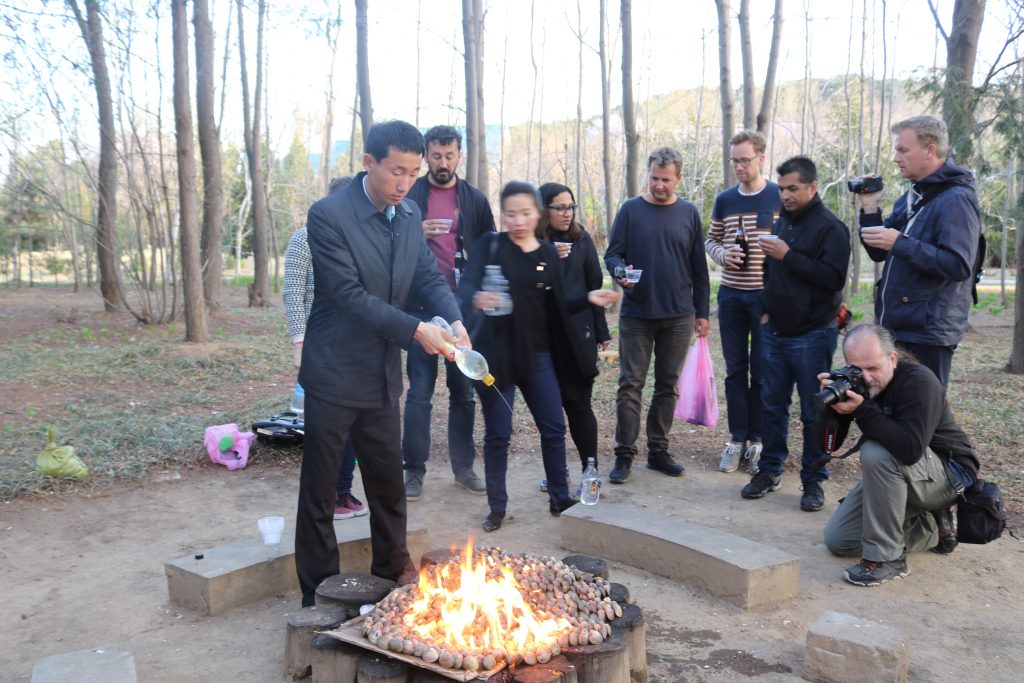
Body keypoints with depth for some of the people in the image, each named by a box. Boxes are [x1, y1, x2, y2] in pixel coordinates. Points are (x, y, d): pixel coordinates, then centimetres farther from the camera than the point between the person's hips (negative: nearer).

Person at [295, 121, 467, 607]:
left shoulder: (409, 216, 5)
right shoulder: (328, 215, -16)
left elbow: (429, 276, 4)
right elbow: (348, 294, -21)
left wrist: (454, 320, -16)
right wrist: (415, 330, -27)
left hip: (383, 376, 6)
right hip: (335, 375, -6)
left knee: (388, 482, 18)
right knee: (320, 489, 6)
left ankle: (393, 571, 37)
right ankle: (319, 594, 21)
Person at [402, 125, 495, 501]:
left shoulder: (475, 199, 8)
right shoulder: (408, 196, 3)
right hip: (421, 306, -2)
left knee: (464, 390, 8)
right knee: (419, 391, -1)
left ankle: (464, 466, 19)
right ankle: (414, 469, 9)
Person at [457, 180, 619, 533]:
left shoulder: (548, 253, 7)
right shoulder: (489, 245, -4)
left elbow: (556, 308, 11)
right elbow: (466, 286, -17)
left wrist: (588, 299, -3)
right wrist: (477, 299, -39)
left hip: (536, 354, 4)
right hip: (496, 353, -3)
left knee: (554, 428, 8)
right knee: (498, 434, 3)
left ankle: (560, 498, 25)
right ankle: (497, 506, 18)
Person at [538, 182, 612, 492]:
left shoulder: (582, 239, 2)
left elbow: (594, 286, 3)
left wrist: (602, 332, 2)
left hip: (577, 334, -1)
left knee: (578, 403, 0)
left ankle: (590, 473, 7)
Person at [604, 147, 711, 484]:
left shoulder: (689, 213, 6)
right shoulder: (630, 209, 1)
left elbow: (699, 267, 9)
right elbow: (612, 253, 2)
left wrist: (702, 312, 7)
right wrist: (619, 271, -21)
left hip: (678, 316, 2)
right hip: (636, 315, -2)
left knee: (668, 386, 9)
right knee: (630, 385, -1)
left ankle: (658, 450, 20)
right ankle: (624, 454, 7)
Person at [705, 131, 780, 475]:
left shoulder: (779, 197, -4)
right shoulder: (724, 199, 7)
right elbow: (710, 240, 15)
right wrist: (723, 254, -8)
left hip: (767, 296, -3)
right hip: (731, 295, 3)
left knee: (761, 372, 4)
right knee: (735, 370, 8)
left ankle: (757, 440, 15)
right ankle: (737, 438, 18)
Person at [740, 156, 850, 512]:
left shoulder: (830, 227, -9)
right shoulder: (781, 221, 13)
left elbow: (834, 277, -20)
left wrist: (788, 255, -21)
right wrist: (766, 308, 13)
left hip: (813, 335, -6)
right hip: (775, 332, 7)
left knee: (813, 412, 3)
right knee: (772, 404, 12)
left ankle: (814, 480, 14)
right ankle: (769, 470, 24)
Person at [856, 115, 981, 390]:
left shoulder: (957, 200, -14)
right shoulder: (910, 197, 13)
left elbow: (959, 266, -24)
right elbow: (879, 253, 14)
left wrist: (900, 243, -26)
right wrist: (870, 208, 1)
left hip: (927, 336, -9)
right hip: (895, 328, 9)